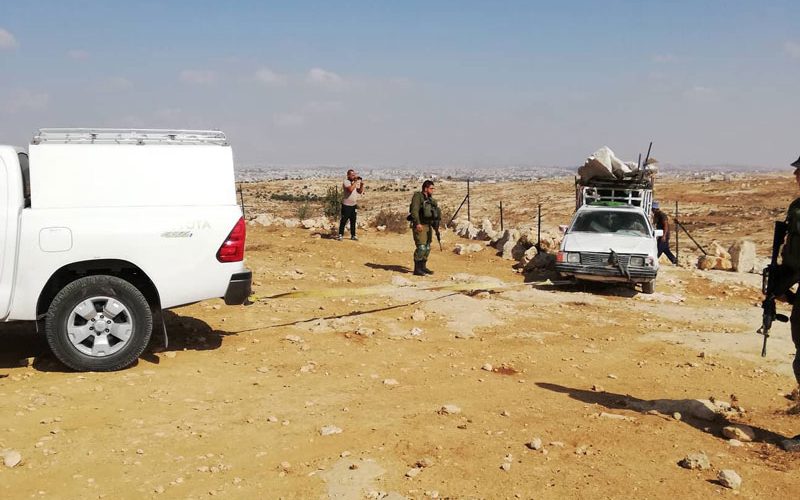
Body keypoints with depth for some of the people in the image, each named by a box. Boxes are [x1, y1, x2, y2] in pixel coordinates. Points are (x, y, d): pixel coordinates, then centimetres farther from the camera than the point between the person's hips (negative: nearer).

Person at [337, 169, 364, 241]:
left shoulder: (355, 182, 11)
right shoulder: (346, 182, -11)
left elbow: (360, 191, 10)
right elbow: (350, 189, -28)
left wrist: (362, 184, -4)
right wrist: (355, 182, -22)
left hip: (354, 205, 7)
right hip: (346, 205, -7)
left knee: (353, 221, 9)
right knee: (343, 220, -2)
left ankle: (353, 235, 15)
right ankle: (340, 235, 5)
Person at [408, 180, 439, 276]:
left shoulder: (429, 199, 14)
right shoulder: (417, 196, -10)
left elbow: (433, 212, 22)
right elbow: (414, 210, -20)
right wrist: (418, 223, -29)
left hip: (428, 226, 9)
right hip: (419, 226, -9)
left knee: (427, 248, 11)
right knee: (421, 247, -13)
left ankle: (423, 267, 20)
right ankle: (417, 269, -7)